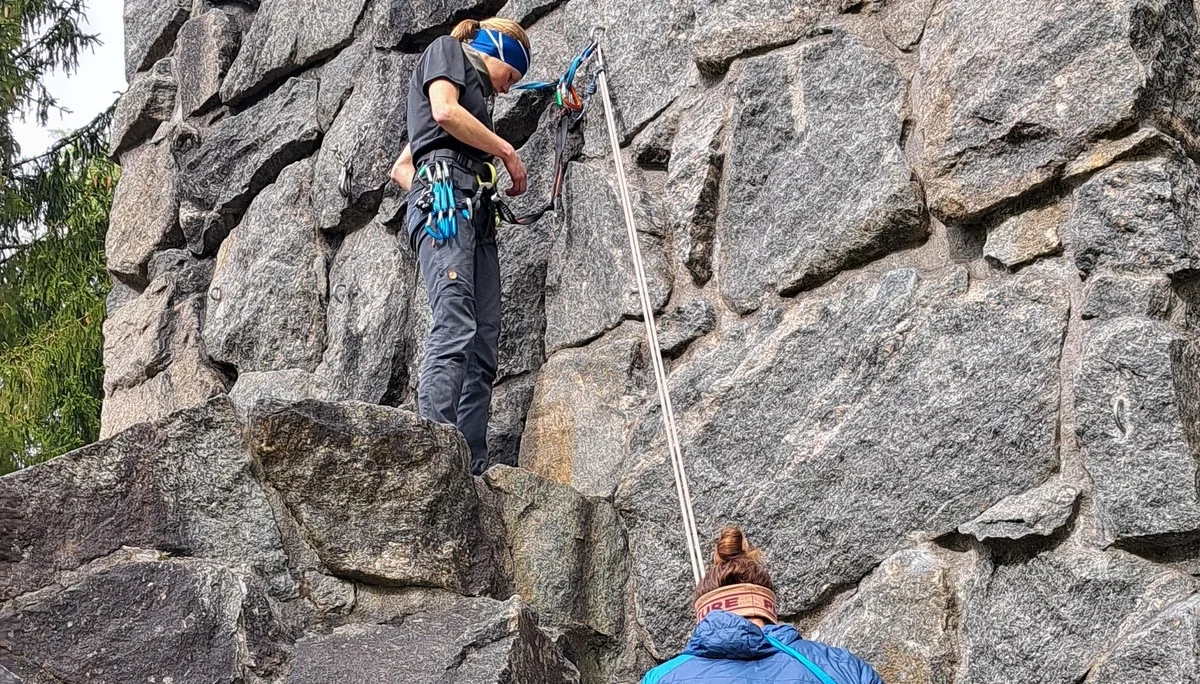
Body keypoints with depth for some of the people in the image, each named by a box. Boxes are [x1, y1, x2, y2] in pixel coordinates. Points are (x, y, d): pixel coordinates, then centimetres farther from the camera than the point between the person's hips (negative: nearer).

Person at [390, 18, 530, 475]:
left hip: (476, 212, 9)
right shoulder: (446, 51, 15)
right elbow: (445, 111, -6)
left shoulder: (473, 90, 37)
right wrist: (508, 151, 3)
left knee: (483, 346, -5)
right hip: (446, 186, -9)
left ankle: (470, 473, -14)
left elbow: (400, 169, 34)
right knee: (456, 327, -25)